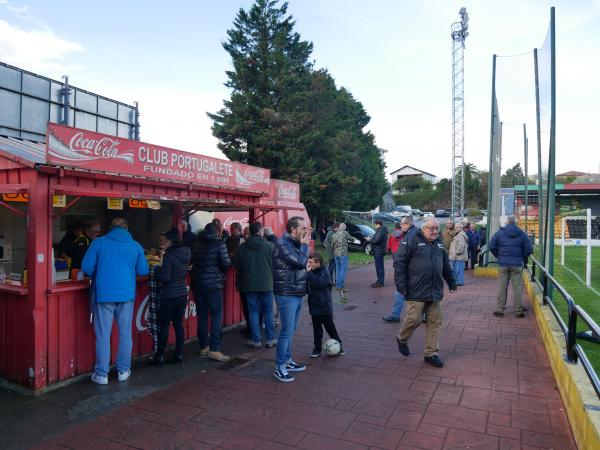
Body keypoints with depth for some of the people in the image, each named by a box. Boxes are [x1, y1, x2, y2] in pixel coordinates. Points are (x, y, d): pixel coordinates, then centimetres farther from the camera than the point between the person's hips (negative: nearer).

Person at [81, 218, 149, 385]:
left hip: (104, 294, -1)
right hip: (127, 294, 2)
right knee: (125, 334, 12)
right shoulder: (136, 246, 4)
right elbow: (143, 271, 7)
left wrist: (97, 277, 15)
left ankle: (101, 374, 11)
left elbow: (86, 267, -4)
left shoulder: (99, 242, 0)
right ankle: (123, 371, 20)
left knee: (103, 335, 6)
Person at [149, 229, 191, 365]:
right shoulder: (185, 253, 6)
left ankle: (159, 356, 10)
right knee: (178, 323, 11)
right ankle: (179, 354, 15)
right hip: (183, 293, 7)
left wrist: (159, 266, -3)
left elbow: (164, 278, -19)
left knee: (164, 325, 3)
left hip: (170, 295, -7)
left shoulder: (169, 255, -16)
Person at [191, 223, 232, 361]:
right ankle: (214, 349, -5)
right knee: (216, 315, -1)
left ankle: (203, 347, 19)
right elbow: (226, 264, -11)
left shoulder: (196, 244, 7)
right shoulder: (219, 244, -8)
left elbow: (191, 261, 15)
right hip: (213, 284, -5)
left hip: (197, 284, 5)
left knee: (202, 315, 12)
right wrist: (220, 269, 9)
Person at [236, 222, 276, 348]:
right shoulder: (270, 246, -10)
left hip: (249, 284, 2)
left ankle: (256, 340, 12)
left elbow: (238, 266, 5)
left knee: (253, 312, 8)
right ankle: (270, 339, 16)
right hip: (267, 284, -1)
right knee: (268, 312, 9)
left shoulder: (242, 247, -2)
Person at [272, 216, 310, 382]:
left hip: (297, 293, 9)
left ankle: (287, 360, 29)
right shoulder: (282, 243, -16)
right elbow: (301, 262, -22)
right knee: (287, 331, -5)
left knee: (291, 330, 17)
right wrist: (305, 245, -13)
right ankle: (279, 367, 6)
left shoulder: (295, 243, 12)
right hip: (287, 294, -9)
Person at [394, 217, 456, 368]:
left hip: (435, 292, 7)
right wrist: (401, 285, -16)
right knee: (414, 319, -3)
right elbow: (399, 262, -13)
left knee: (435, 322, 8)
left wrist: (452, 282, 23)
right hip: (416, 292, -6)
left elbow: (446, 265, 24)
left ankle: (431, 354, 20)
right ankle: (402, 339, 26)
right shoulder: (412, 240, -9)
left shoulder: (439, 243, 13)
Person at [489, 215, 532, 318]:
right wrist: (522, 259, 12)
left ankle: (499, 309, 9)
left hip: (503, 264, 0)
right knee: (517, 287, 5)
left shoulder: (499, 233, -1)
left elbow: (492, 246, -4)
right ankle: (518, 311, 10)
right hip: (517, 265, 0)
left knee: (501, 287, 5)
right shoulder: (522, 234, 0)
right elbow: (528, 249, -2)